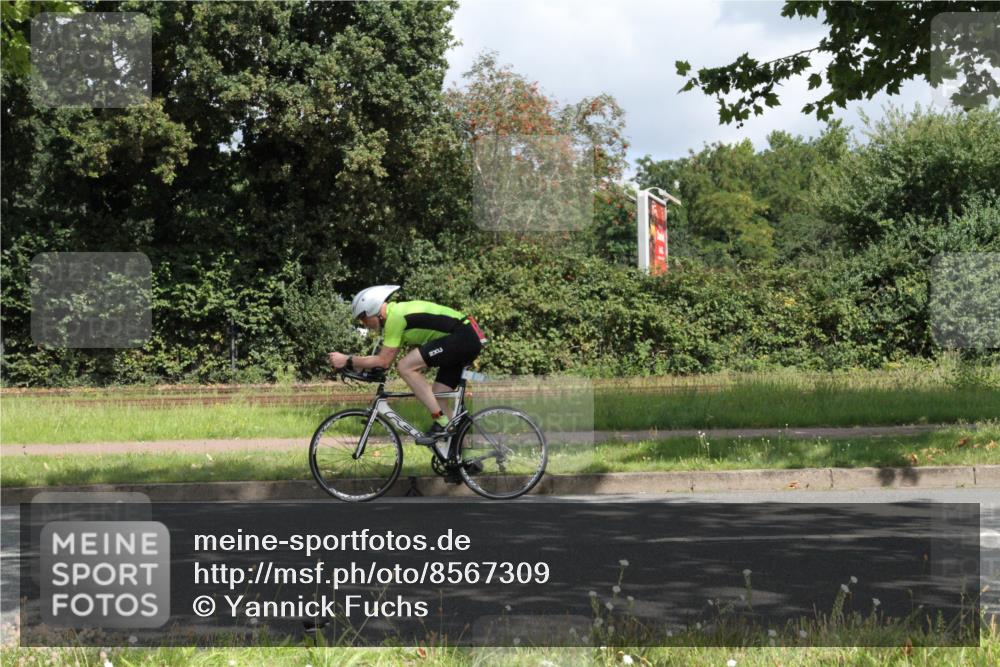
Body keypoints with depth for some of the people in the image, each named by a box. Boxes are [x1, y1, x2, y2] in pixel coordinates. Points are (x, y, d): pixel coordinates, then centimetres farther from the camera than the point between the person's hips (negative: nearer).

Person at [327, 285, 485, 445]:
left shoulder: (395, 317, -14)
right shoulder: (397, 312, 16)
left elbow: (383, 361, -13)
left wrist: (347, 361, -8)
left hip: (462, 338, -11)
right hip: (470, 341, 11)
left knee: (405, 367, -16)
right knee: (436, 397, 11)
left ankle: (441, 423, -14)